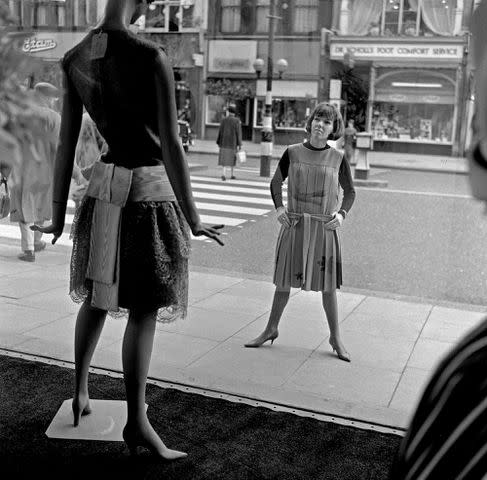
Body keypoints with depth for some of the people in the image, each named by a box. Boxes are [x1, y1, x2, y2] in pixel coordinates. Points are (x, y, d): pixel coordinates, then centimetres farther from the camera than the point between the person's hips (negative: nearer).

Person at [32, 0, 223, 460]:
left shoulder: (73, 59, 3)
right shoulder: (151, 57, -17)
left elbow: (66, 143, 6)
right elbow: (171, 145, -18)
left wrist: (58, 214, 12)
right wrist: (192, 219, -11)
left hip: (104, 185, 7)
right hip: (150, 188, -6)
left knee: (97, 295, 21)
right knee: (144, 309, 1)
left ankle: (79, 392, 35)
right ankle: (136, 421, 10)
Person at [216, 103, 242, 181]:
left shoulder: (223, 120, -3)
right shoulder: (237, 121, -10)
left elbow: (220, 131, 1)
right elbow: (238, 133, -10)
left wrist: (218, 142, 10)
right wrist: (239, 144, -6)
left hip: (224, 142, 1)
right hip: (233, 142, -1)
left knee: (224, 158, 1)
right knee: (232, 157, 15)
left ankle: (223, 173, -17)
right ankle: (232, 174, 24)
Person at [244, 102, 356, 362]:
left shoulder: (338, 159, -1)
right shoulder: (293, 153, 0)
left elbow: (350, 191, 11)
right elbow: (276, 181, 12)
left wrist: (342, 213, -5)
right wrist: (279, 207, -2)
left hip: (324, 227, -1)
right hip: (294, 225, 1)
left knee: (328, 285, 4)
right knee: (284, 280, 8)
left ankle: (335, 337, 20)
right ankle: (271, 329, 26)